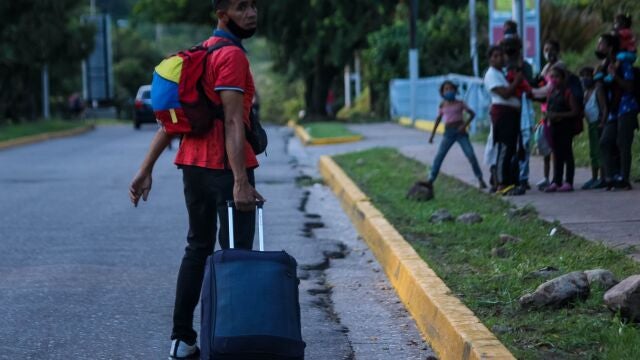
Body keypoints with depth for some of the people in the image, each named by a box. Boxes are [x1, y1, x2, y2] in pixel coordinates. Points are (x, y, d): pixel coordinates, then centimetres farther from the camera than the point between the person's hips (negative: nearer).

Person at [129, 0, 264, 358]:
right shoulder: (232, 55, -12)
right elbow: (232, 122, -21)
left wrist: (146, 170, 13)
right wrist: (241, 182, -27)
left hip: (193, 164, 9)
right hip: (226, 167, -9)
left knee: (198, 248, 15)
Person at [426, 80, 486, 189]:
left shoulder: (460, 103, 3)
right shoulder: (443, 105, 7)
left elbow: (472, 114, 4)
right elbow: (438, 120, 15)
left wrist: (465, 124, -10)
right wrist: (432, 135, 12)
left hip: (460, 132, -1)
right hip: (448, 132, 1)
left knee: (471, 155, -11)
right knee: (439, 155, -8)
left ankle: (480, 179, -3)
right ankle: (430, 180, -5)